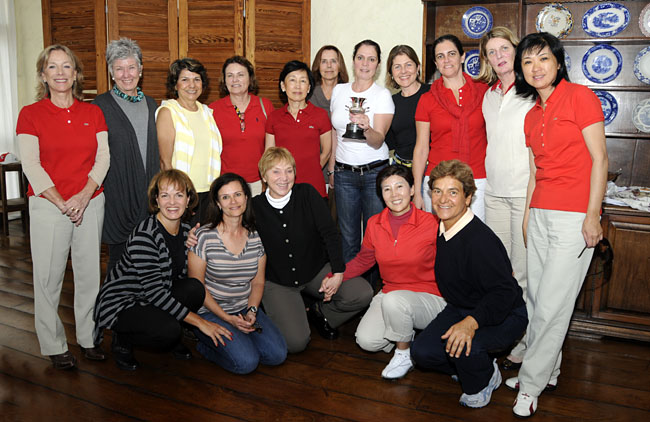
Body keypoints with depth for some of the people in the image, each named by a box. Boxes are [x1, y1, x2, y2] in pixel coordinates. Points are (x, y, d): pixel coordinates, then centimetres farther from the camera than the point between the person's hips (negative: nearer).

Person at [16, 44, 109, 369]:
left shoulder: (93, 113, 8)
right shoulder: (30, 114, 0)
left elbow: (103, 157, 2)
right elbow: (31, 165, -6)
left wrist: (84, 195, -11)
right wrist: (62, 203, -12)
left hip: (90, 203, 3)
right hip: (48, 205, -2)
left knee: (90, 273, 7)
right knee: (48, 277, 3)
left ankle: (89, 338, 23)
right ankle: (53, 346, 17)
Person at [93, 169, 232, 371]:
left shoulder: (186, 231, -2)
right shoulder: (144, 235, -26)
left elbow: (182, 277, 7)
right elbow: (153, 291, -29)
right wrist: (199, 321, -29)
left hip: (154, 300, 7)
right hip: (121, 302, -7)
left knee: (195, 288, -22)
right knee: (169, 331, -33)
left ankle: (172, 340, 4)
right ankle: (123, 339, 0)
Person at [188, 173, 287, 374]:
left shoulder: (256, 236, 1)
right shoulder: (204, 236, -13)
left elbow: (258, 282, 8)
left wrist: (252, 312, -10)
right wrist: (228, 318, -16)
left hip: (245, 310, 5)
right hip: (210, 312, -4)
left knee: (277, 354, -13)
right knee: (246, 362, -21)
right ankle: (206, 346, 7)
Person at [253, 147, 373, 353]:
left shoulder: (307, 194, -6)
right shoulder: (255, 207, -8)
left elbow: (330, 233, -9)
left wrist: (338, 273, -17)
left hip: (317, 271, 2)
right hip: (277, 282, -2)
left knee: (363, 294, -20)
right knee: (296, 342, -20)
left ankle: (320, 311, 9)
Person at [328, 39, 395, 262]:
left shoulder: (383, 95, -3)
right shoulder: (339, 90, 9)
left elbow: (378, 141, -14)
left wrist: (366, 127, -35)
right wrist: (331, 168, 16)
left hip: (375, 171, -3)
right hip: (344, 173, 3)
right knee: (348, 236, 6)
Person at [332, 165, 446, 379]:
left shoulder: (431, 223, -13)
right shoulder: (374, 224, 0)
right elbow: (363, 260, 14)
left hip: (429, 297, -5)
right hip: (391, 293, 5)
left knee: (393, 300, -35)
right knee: (366, 340, -16)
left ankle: (404, 354, -6)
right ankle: (406, 333, 16)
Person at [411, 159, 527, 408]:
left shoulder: (480, 240, -29)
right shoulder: (440, 231, -2)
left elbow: (504, 292, -32)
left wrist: (471, 322, -44)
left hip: (505, 315, -7)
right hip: (459, 309, 8)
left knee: (461, 345, -34)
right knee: (421, 352, -9)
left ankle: (481, 383, 1)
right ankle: (476, 367, 17)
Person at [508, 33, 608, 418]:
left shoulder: (580, 96, -6)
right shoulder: (532, 116, 14)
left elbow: (599, 158, -9)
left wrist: (593, 215, -13)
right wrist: (527, 214, 16)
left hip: (575, 217, -7)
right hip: (540, 213, 7)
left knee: (552, 305, -3)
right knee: (537, 299, 10)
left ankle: (531, 385, 10)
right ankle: (548, 371, 26)